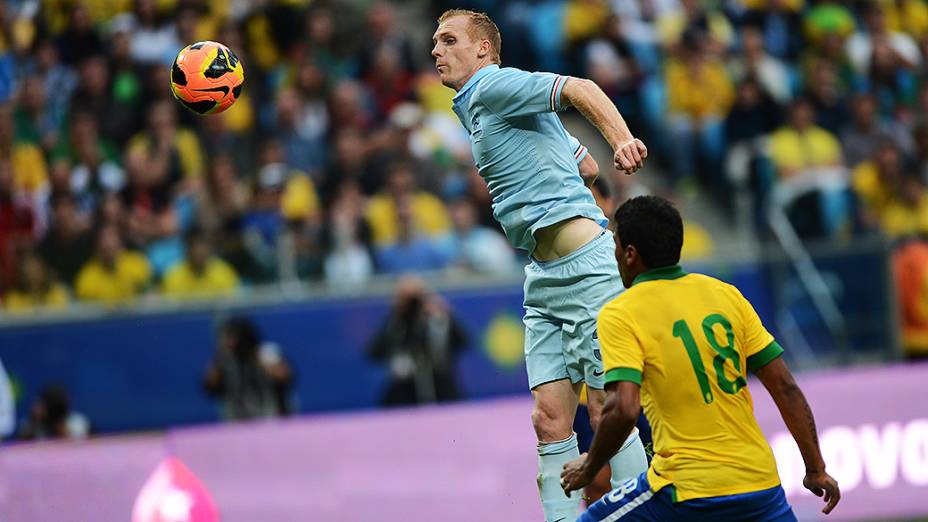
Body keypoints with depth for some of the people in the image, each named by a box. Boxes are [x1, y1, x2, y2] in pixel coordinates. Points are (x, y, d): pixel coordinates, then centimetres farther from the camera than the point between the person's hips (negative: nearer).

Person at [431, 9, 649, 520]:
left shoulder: (495, 86, -4)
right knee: (550, 419, 0)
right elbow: (587, 167, 30)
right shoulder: (476, 109, 24)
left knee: (607, 413, -9)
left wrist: (621, 139, -39)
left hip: (586, 266, -9)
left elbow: (580, 89, -22)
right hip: (544, 281, 9)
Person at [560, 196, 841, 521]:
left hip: (689, 492, -4)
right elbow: (785, 387, 8)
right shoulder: (726, 294, 9)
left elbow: (624, 409, -18)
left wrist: (588, 470, -3)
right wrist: (816, 470, 15)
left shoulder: (619, 314, -5)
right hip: (760, 484, 5)